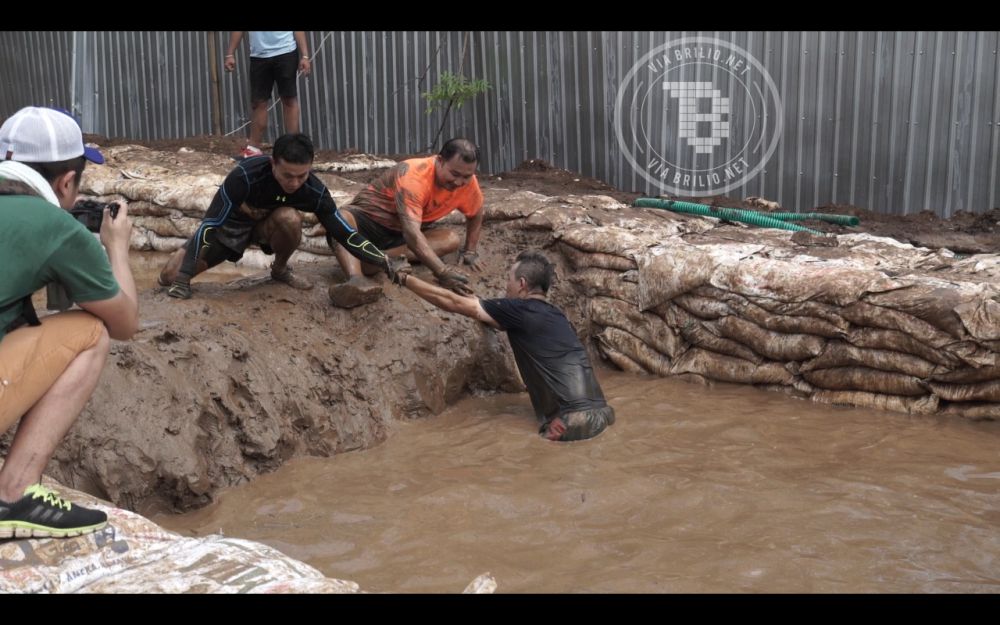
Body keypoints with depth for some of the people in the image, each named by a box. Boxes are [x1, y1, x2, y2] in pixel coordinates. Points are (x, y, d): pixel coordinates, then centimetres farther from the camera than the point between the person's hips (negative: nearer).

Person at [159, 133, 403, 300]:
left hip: (268, 224, 2)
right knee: (171, 275, -14)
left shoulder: (315, 191, -30)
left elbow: (343, 233, -22)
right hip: (229, 223, -2)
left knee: (290, 218, -35)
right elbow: (210, 223, -35)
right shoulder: (246, 175, -39)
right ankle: (181, 280, 23)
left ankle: (280, 270, -6)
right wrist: (184, 275, -38)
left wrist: (382, 261, -33)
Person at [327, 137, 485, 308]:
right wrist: (442, 272, -51)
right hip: (367, 218, -6)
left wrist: (470, 251, 4)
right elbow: (411, 233, -42)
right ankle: (356, 280, -64)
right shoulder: (414, 176, -32)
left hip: (399, 233, 6)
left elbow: (475, 214, 11)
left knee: (451, 240, -21)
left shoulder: (468, 183, -12)